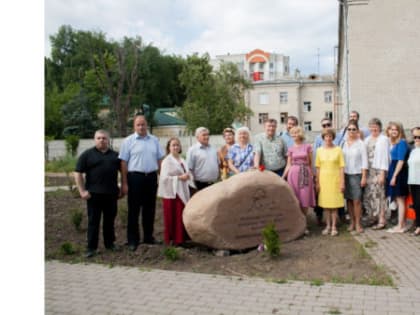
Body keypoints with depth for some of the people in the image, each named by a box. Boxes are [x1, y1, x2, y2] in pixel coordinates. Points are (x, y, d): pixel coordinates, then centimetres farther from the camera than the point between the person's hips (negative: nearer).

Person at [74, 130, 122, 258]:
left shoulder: (115, 155, 10)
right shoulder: (87, 154, -1)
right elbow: (78, 173, -4)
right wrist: (82, 191, -10)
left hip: (111, 193, 3)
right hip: (94, 194, -3)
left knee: (110, 220, 12)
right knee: (93, 221, 2)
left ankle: (110, 243, 25)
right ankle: (91, 247, 8)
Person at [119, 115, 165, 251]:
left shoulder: (154, 140, 9)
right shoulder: (128, 141, -2)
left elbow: (159, 159, 12)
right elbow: (124, 163, -4)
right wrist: (124, 183, -8)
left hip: (152, 177, 4)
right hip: (135, 177, -4)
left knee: (150, 209, 12)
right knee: (134, 210, 2)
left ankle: (148, 236, 25)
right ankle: (132, 240, 11)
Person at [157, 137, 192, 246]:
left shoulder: (182, 160, 15)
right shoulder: (167, 161, -7)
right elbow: (164, 177, -15)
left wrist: (187, 176, 2)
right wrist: (179, 178, -17)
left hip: (181, 192, 6)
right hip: (171, 193, -6)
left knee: (180, 216, 5)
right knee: (171, 217, -1)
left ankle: (179, 239, 14)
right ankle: (169, 239, 9)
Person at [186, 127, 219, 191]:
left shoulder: (213, 148, 12)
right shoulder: (192, 150, -6)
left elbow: (218, 163, 19)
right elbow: (189, 168, -10)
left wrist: (217, 176, 12)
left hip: (214, 183, 6)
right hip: (201, 184, -6)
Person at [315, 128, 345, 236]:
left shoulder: (338, 149, -1)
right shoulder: (320, 150, 5)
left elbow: (341, 167, -2)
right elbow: (318, 168, 6)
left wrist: (342, 182, -6)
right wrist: (317, 182, 3)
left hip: (335, 180, -2)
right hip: (323, 180, 2)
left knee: (334, 204, 2)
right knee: (325, 204, 7)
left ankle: (334, 226, 12)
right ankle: (328, 226, 19)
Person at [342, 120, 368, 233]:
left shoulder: (361, 144, -2)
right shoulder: (344, 144, 8)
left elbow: (364, 161, -3)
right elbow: (341, 160, 10)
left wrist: (364, 177, -8)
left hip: (357, 174, -3)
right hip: (346, 174, 3)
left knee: (357, 200, -6)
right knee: (349, 199, 6)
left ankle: (358, 223, 3)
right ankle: (352, 222, 16)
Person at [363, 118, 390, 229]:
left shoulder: (383, 139, -3)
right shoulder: (367, 139, 15)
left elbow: (384, 156, -8)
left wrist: (382, 173, -13)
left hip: (378, 170, -6)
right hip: (368, 170, 6)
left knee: (379, 194, -5)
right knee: (368, 194, 6)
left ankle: (382, 220, 2)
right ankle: (372, 217, 18)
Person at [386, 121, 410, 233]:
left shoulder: (402, 142, -12)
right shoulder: (393, 143, 13)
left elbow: (401, 161, -16)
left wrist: (394, 176, -18)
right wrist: (391, 175, 10)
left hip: (399, 173, -9)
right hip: (394, 172, 9)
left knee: (400, 200, -3)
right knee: (399, 200, 13)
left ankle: (400, 227, 4)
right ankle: (402, 224, 21)